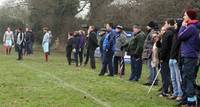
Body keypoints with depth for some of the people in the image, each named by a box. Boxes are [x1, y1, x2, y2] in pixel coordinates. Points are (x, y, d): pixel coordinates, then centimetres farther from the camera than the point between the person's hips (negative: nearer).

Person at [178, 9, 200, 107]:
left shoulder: (191, 27, -14)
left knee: (188, 79, -8)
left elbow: (180, 37, -13)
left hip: (189, 57, -10)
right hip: (187, 56, 10)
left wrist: (183, 26, -3)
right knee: (185, 79, 14)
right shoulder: (192, 27, 16)